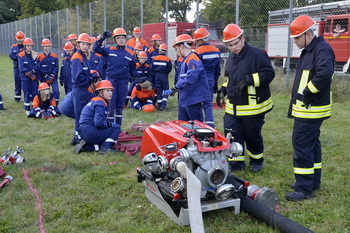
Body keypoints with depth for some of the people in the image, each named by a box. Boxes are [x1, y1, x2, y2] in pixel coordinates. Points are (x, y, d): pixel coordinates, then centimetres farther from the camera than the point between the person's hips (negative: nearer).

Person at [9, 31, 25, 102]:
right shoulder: (13, 47, 9)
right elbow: (11, 56, -3)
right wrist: (18, 55, -12)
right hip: (17, 67, 2)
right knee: (17, 81, 6)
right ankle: (17, 96, 15)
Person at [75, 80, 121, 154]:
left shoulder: (94, 100, 16)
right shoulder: (100, 104, -13)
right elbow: (98, 122, -24)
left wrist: (108, 123, 8)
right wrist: (110, 124, -8)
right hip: (91, 132, -9)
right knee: (117, 128, -1)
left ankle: (85, 146, 11)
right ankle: (105, 147, -7)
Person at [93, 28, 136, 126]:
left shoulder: (130, 53, 8)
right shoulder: (109, 50, 3)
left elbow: (133, 69, 16)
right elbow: (96, 49, -1)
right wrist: (102, 38, -10)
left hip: (123, 82, 2)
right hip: (111, 80, -2)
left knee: (120, 106, 10)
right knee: (110, 106, -2)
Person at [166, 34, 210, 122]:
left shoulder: (193, 60, -18)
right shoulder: (185, 60, 15)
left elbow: (189, 79, -27)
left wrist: (174, 88, -22)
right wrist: (176, 89, 12)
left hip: (193, 100, -10)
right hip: (184, 99, 10)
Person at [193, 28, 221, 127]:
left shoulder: (197, 52, -13)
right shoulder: (216, 51, 6)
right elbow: (218, 69, 13)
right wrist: (215, 81, 21)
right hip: (210, 81, 5)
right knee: (208, 104, 10)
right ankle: (210, 124, 3)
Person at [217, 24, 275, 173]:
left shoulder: (257, 54, -12)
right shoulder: (231, 58, 13)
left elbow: (269, 74, -17)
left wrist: (249, 80, -26)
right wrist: (223, 89, 8)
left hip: (252, 107, -6)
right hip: (232, 108, 6)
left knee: (253, 136, 10)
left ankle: (256, 161, 33)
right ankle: (237, 162, 19)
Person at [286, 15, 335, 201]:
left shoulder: (322, 50, -16)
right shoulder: (308, 50, 15)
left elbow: (325, 72, -34)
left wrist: (309, 91, -25)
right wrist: (301, 95, 10)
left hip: (310, 109, -11)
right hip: (307, 108, 11)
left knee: (302, 145, -8)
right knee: (312, 144, 17)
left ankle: (304, 189, 0)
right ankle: (313, 182, 29)